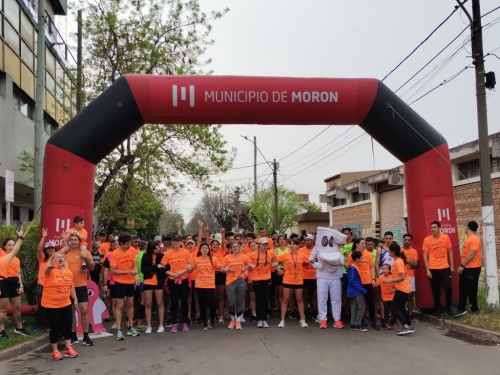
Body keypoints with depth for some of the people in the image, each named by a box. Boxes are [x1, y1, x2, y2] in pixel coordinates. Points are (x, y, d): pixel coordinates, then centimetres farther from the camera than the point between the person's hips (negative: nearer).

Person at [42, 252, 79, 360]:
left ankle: (68, 348, 22)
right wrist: (49, 266, -63)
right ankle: (55, 351, 18)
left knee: (67, 326, 10)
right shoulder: (50, 271, -14)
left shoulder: (68, 271, 3)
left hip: (65, 304, 5)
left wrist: (75, 299, 15)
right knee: (54, 328, 3)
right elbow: (47, 271, -40)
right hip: (51, 305, -5)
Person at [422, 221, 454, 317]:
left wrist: (452, 266, 6)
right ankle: (438, 309, 19)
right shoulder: (427, 240, -5)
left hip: (445, 268, 1)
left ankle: (448, 308, 19)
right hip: (433, 269, -1)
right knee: (436, 290, 6)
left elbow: (450, 252, 9)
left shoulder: (446, 237, 1)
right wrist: (427, 270, -8)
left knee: (448, 287, -1)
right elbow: (425, 256, -4)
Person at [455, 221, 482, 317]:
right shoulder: (469, 239, 14)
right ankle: (461, 309, 10)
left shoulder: (475, 239, -18)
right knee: (462, 289, 8)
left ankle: (474, 309, 19)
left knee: (471, 290, 3)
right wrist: (462, 266, 14)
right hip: (466, 268, 9)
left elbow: (472, 255, -23)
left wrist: (462, 266, -21)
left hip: (472, 269, -9)